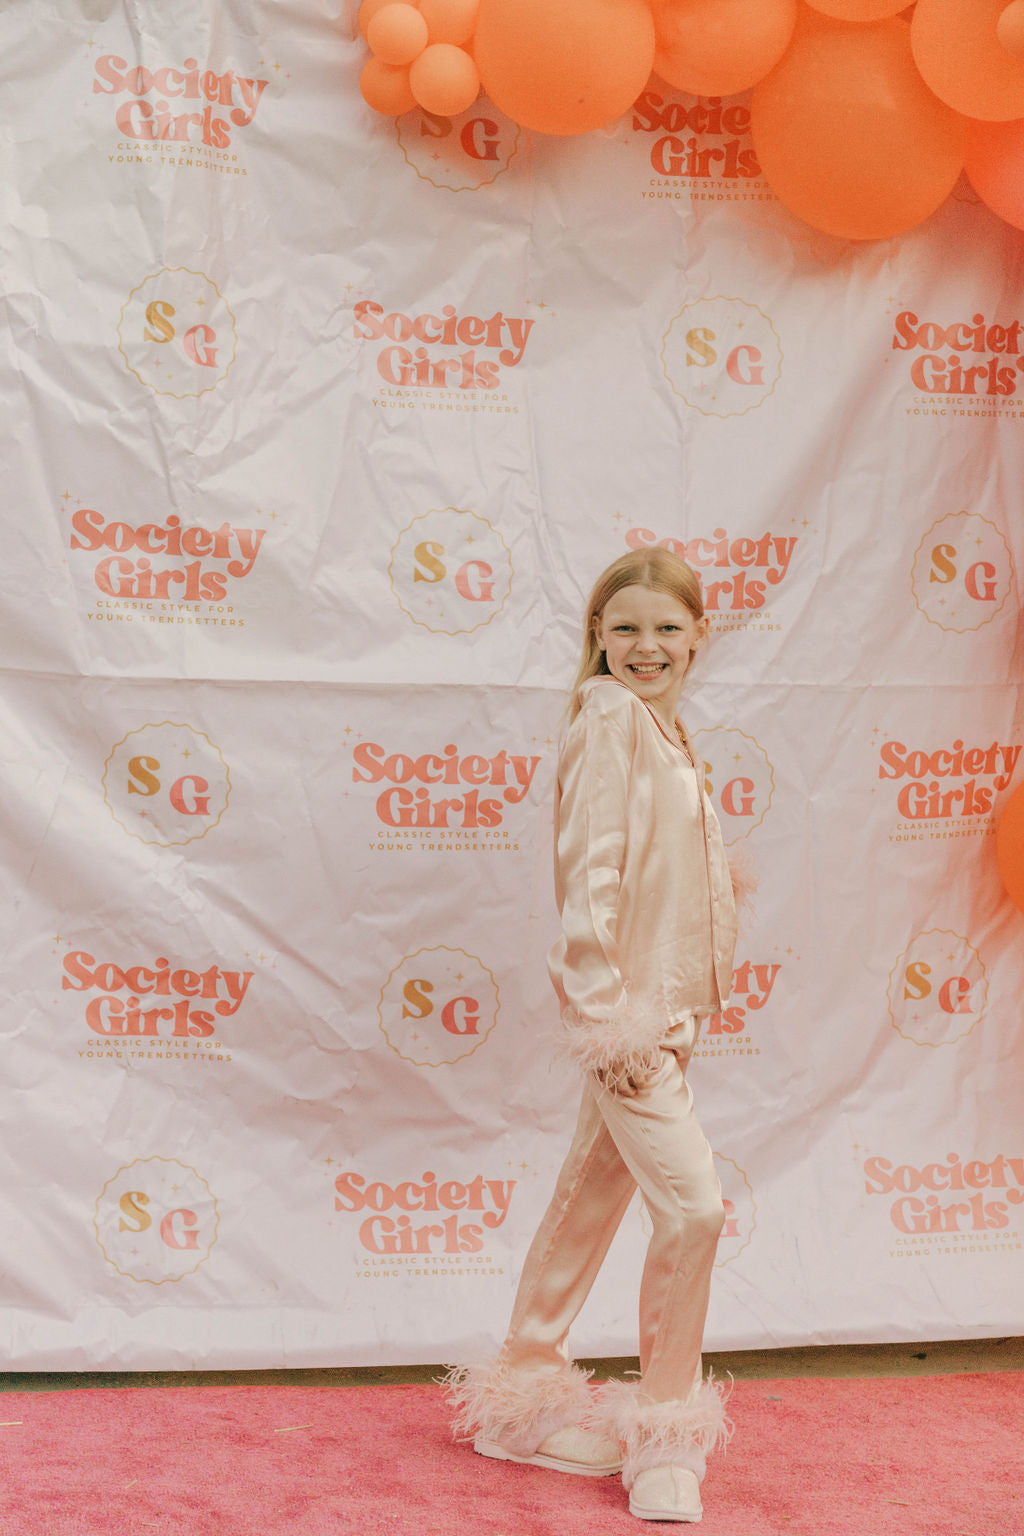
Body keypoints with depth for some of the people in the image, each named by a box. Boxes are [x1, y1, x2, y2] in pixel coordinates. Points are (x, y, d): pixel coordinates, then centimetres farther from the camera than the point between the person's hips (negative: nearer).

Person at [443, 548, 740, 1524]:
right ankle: (666, 1435, 3)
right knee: (693, 1203, -11)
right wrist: (607, 1014, -20)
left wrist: (676, 1013, 16)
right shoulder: (609, 722, -13)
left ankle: (529, 1391, 29)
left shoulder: (660, 729, 15)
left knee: (592, 1196, 16)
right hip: (622, 1006, -9)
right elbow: (589, 876, -18)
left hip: (659, 1010, 9)